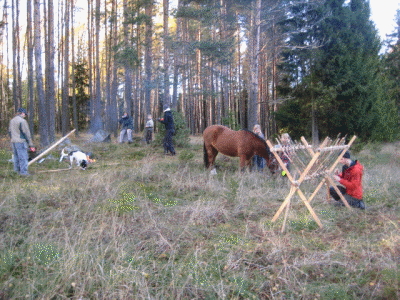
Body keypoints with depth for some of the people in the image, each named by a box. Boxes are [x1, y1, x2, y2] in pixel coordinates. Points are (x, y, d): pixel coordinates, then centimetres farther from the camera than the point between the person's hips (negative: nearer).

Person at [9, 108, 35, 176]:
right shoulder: (22, 121, -13)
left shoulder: (12, 120, 13)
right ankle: (23, 172, -2)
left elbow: (10, 132, 19)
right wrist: (31, 144, -10)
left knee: (16, 156, 16)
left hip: (13, 142, 8)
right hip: (20, 142, -8)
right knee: (23, 157, -4)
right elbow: (26, 133, -13)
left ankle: (17, 170, 22)